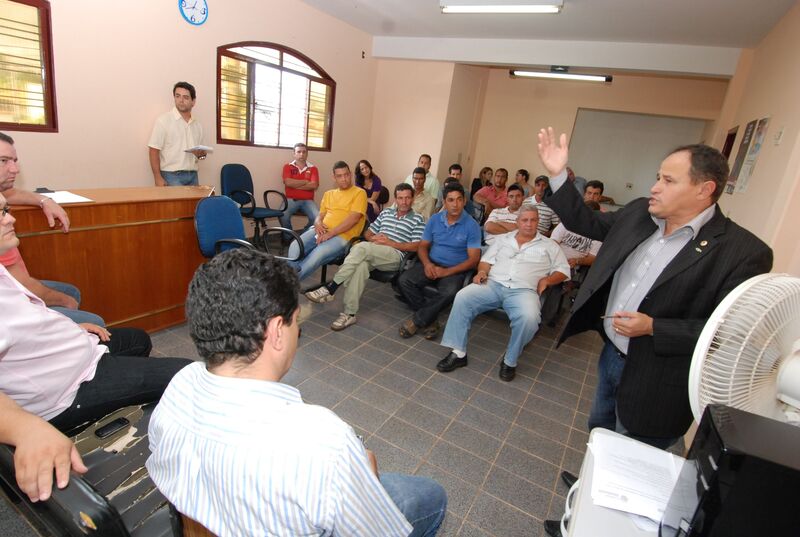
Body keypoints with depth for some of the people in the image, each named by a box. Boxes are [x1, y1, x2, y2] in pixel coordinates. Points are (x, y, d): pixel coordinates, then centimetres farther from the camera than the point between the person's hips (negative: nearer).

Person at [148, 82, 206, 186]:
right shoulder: (164, 120, -2)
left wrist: (202, 154, -5)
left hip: (192, 176, 5)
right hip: (172, 176, -5)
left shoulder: (198, 125, 13)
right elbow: (154, 150, -6)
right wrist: (158, 178, -14)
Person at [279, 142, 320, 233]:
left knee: (317, 217, -27)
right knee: (283, 215, -31)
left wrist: (295, 185, -6)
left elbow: (314, 185, -7)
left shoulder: (313, 168, 9)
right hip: (291, 199, -1)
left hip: (307, 201, 1)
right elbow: (288, 182, -9)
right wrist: (306, 181, -2)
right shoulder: (287, 166, 9)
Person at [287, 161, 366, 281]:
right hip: (321, 231, 6)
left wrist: (330, 233, -17)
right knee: (295, 247, -24)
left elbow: (353, 218, -10)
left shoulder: (359, 193, 2)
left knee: (317, 255, -33)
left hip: (342, 236, -5)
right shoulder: (328, 194, 23)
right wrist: (317, 223, -4)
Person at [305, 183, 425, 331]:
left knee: (361, 247, -33)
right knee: (361, 265, -34)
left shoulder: (418, 219, 7)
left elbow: (416, 247, -3)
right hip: (372, 254, 4)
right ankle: (349, 313, -33)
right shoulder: (386, 213, 22)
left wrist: (390, 242, -11)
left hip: (395, 256, -4)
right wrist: (374, 238, -1)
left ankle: (330, 288, -30)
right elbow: (367, 233, 24)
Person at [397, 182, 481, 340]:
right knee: (404, 280, -22)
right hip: (431, 264, 4)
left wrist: (447, 271, -20)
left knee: (449, 292, -36)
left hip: (455, 270, -3)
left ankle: (417, 320, -15)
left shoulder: (471, 225, -7)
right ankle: (430, 320, -14)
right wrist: (427, 264, -14)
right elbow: (422, 246, 9)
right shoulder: (434, 219, 5)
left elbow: (473, 259, -10)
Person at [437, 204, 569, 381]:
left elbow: (563, 270, 15)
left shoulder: (549, 245, 18)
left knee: (529, 318, -36)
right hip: (493, 284, 2)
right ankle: (458, 353, -20)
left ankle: (510, 361, -12)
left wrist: (546, 280, -4)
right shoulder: (503, 239, 23)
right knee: (462, 297, -25)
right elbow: (486, 260, 20)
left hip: (523, 290, -2)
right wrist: (482, 272, -2)